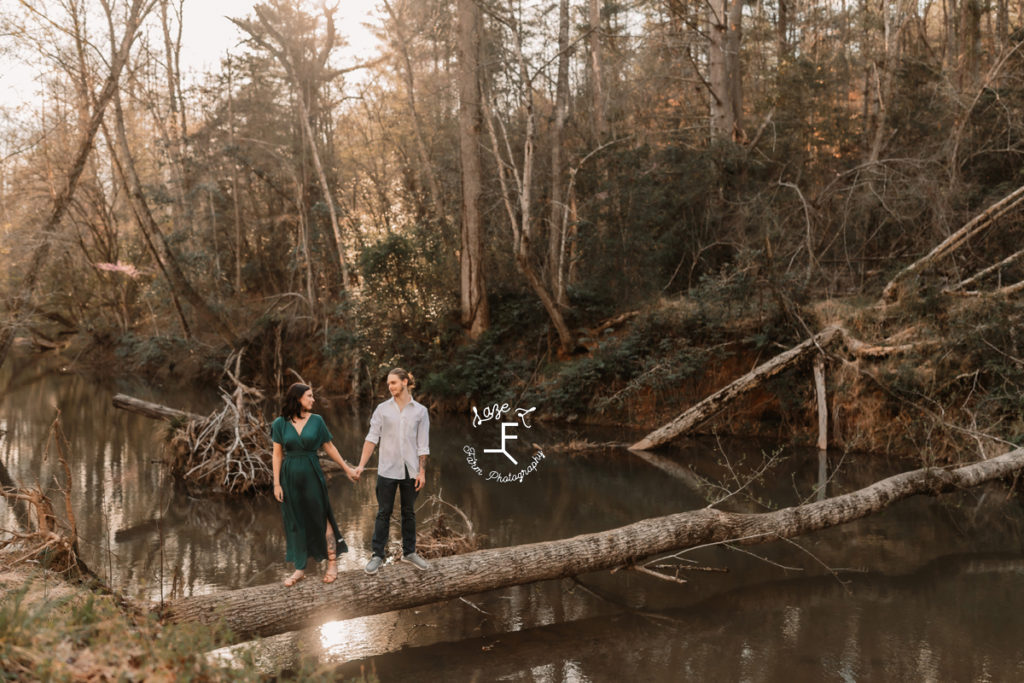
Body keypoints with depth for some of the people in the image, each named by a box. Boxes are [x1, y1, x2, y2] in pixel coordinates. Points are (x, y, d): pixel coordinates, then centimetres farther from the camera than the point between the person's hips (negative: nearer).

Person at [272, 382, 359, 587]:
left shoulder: (316, 420, 0)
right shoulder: (280, 424, -1)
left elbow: (329, 447, 7)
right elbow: (277, 455, 0)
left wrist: (347, 469, 8)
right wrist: (276, 483, -3)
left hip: (312, 475, 0)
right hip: (290, 477, 1)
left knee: (321, 518, 3)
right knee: (294, 522, 7)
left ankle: (332, 563, 15)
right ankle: (300, 569, 16)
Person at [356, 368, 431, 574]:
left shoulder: (420, 411, 1)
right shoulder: (382, 409, 2)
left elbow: (423, 445, 1)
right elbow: (372, 438, -2)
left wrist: (422, 471, -4)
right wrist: (361, 464, -10)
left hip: (410, 470, 1)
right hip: (387, 470, -1)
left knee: (409, 512, 11)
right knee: (383, 513, 3)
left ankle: (409, 552, 24)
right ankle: (377, 555, 10)